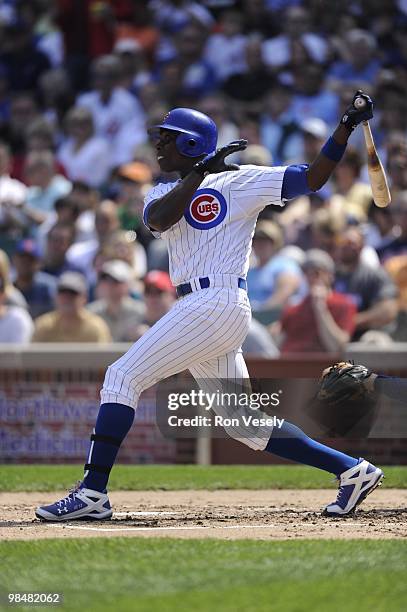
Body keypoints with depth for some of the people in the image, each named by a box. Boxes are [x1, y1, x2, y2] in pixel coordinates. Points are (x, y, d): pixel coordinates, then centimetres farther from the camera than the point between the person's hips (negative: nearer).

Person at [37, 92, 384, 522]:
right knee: (244, 425, 8)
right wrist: (201, 170, -8)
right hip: (199, 310, 8)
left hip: (217, 305, -8)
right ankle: (353, 470, 14)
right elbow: (158, 219, -4)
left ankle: (93, 493, -15)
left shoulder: (240, 181, 4)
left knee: (123, 376, -13)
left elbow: (313, 178, 0)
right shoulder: (164, 194, 21)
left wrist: (347, 126, -10)